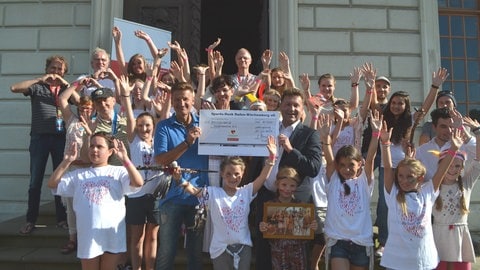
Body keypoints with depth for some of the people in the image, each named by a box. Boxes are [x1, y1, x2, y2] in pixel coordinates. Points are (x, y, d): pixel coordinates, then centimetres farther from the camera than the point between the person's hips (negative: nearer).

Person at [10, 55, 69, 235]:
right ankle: (31, 220, 11)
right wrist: (40, 79, -8)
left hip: (60, 137, 1)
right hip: (39, 137, -1)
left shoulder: (64, 88, 14)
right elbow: (14, 88, -7)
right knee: (35, 180, 2)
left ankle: (62, 218, 14)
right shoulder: (37, 87, 8)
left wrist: (65, 83, -5)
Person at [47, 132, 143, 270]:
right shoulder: (79, 174, 10)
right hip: (88, 235, 3)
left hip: (112, 235, -2)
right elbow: (52, 184, 2)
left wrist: (125, 159, -22)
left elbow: (138, 183, -17)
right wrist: (66, 161, -6)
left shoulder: (118, 172, 0)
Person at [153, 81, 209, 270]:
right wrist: (187, 143, -23)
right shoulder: (164, 126, -2)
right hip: (173, 196, -2)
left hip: (200, 195, 2)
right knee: (166, 251, 7)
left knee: (196, 249, 16)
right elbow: (160, 160, -13)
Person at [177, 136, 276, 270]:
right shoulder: (213, 193, -5)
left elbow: (263, 177, -9)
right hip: (221, 248, -1)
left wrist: (271, 157, -18)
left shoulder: (246, 192, -1)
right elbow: (194, 190, -16)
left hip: (243, 246, 2)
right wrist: (180, 179, -33)